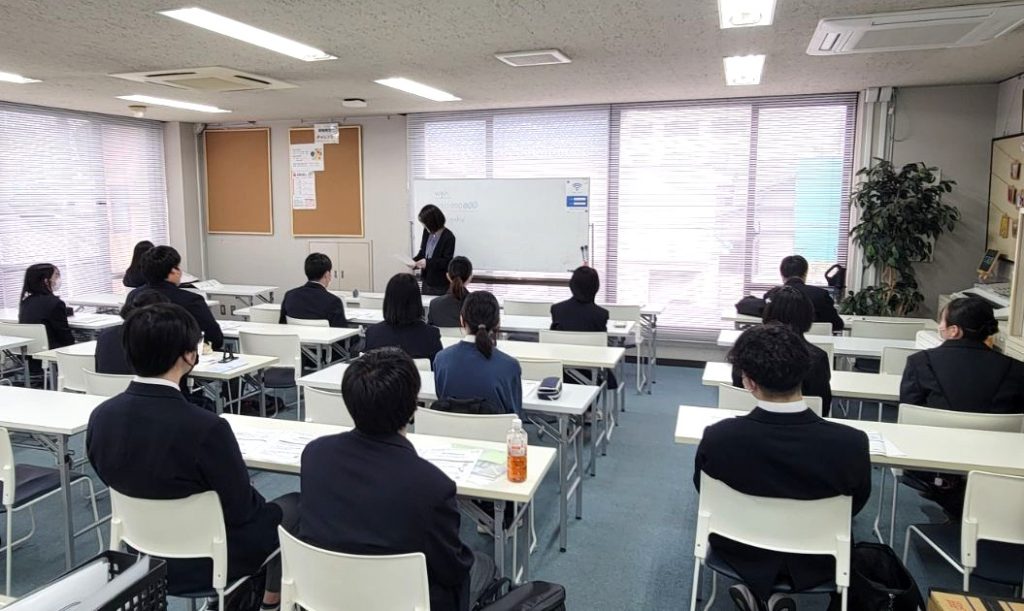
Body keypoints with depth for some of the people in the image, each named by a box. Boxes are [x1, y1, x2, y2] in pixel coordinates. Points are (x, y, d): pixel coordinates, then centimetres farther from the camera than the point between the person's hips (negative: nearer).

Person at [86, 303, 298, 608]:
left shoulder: (100, 417, -13)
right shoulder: (205, 428, -33)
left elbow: (117, 482, 4)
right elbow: (242, 509, -21)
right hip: (204, 562, -6)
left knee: (255, 506, 29)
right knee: (296, 504, 19)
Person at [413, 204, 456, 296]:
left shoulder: (448, 237, -17)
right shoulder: (427, 232, 1)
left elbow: (447, 261, -17)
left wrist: (428, 262, -24)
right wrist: (414, 261, -4)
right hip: (426, 280, 6)